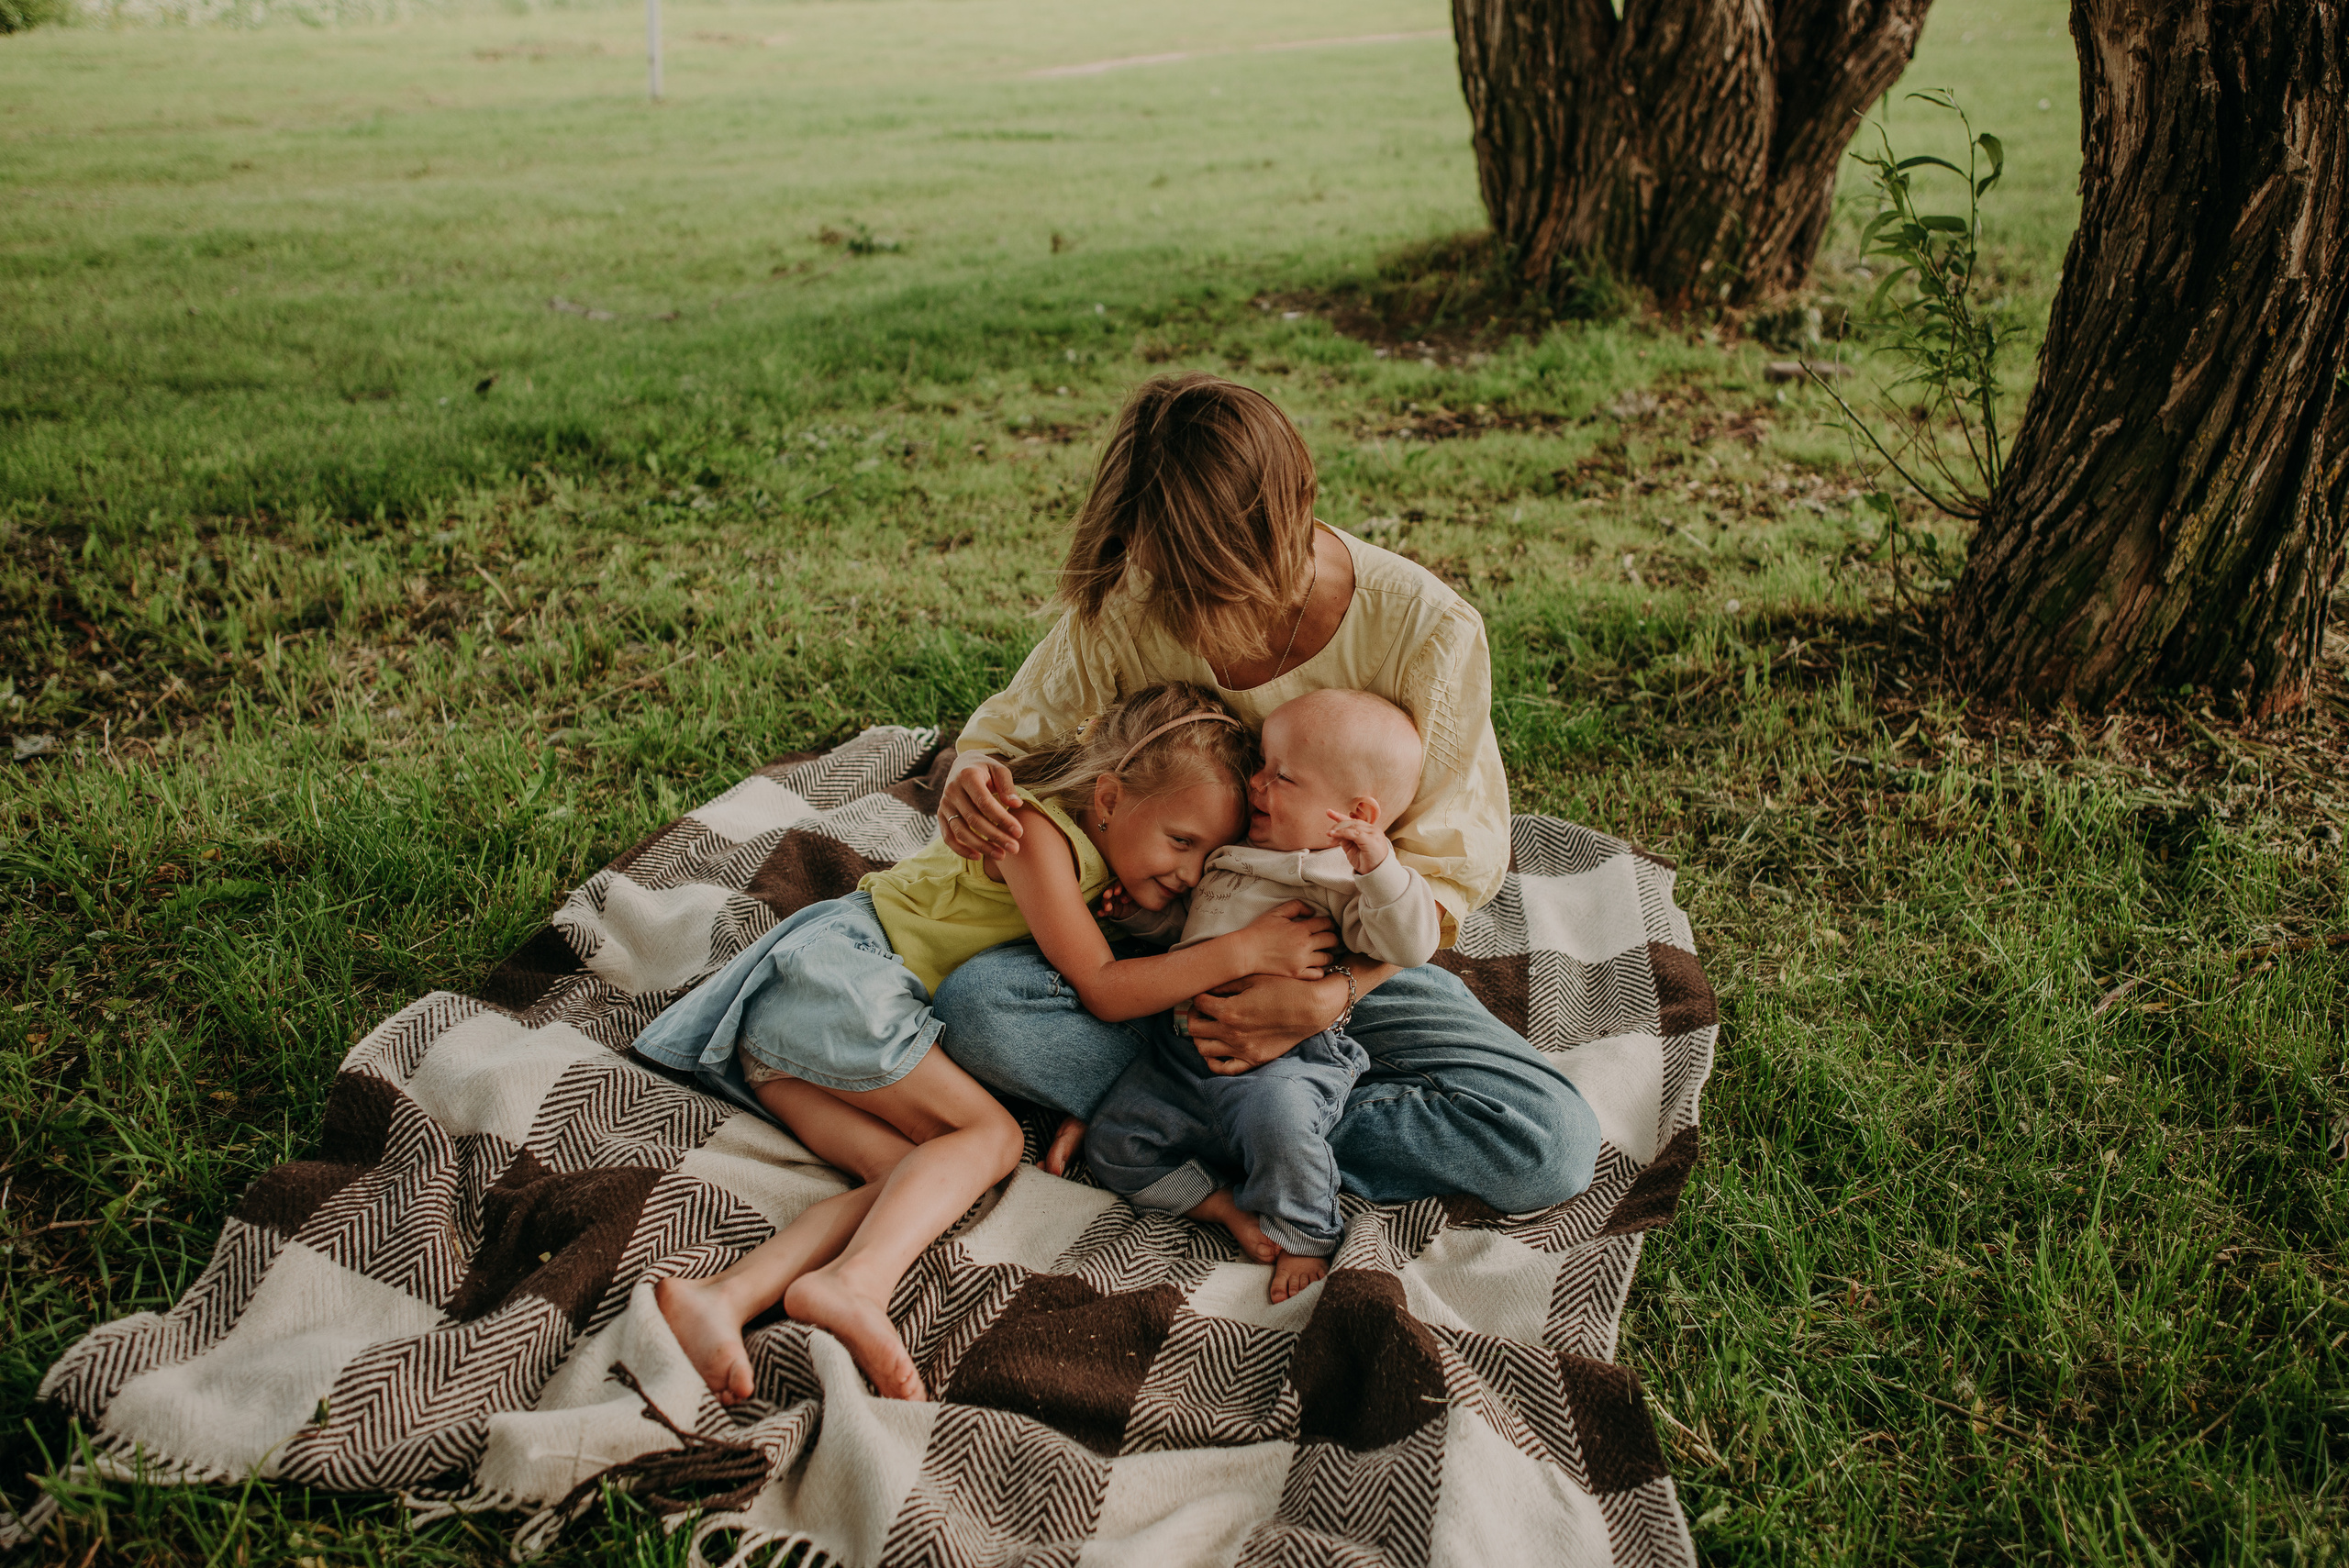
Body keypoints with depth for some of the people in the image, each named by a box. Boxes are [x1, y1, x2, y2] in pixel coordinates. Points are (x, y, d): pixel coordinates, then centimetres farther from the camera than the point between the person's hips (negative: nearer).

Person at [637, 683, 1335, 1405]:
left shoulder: (1097, 859, 14)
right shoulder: (1035, 832, -14)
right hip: (840, 967, -8)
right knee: (989, 1136, -17)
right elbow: (1100, 988, -16)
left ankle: (727, 1295, -31)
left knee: (913, 1176, -13)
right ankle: (856, 1280, -39)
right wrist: (1243, 951, -23)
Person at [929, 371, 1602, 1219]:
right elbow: (1010, 727, 0)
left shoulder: (1428, 632, -21)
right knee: (975, 1005, -29)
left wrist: (1326, 996, -28)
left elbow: (1446, 862, -14)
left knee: (1555, 1148, -23)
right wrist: (970, 776, -26)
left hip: (1348, 955, 0)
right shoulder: (1129, 607, -15)